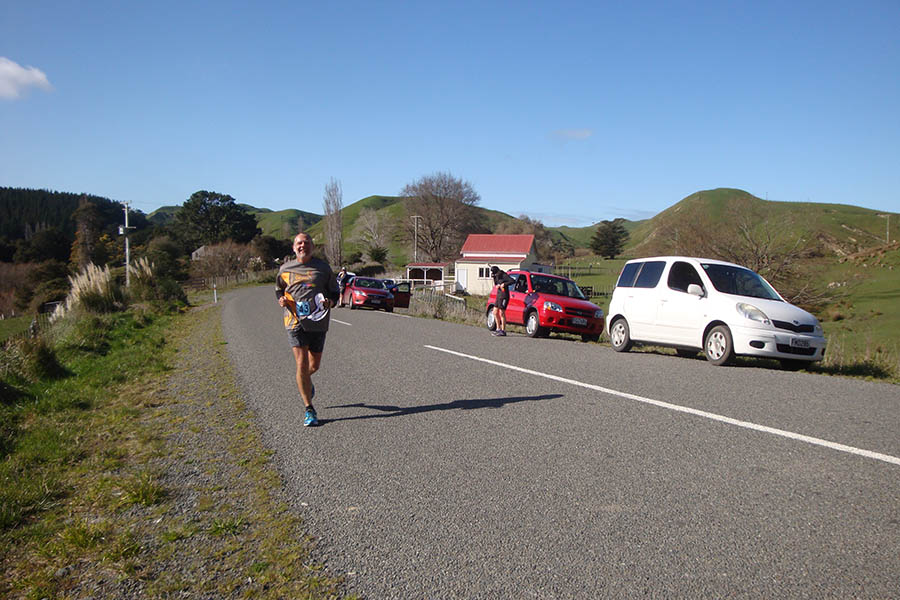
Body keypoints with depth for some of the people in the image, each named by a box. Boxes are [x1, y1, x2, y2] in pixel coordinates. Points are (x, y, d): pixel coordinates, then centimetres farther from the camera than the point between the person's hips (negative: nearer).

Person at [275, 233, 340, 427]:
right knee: (301, 364, -10)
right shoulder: (285, 269, 7)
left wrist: (330, 301, -9)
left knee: (314, 365, 9)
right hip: (295, 322, -1)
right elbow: (278, 289, 23)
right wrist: (281, 299, 1)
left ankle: (306, 381, 47)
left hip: (318, 323, 1)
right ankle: (309, 410, 0)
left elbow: (334, 292, 13)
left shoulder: (323, 267, 6)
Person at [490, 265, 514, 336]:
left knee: (502, 313, -8)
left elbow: (512, 281, -22)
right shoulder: (497, 277, 12)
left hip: (504, 296, -9)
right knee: (495, 312, 10)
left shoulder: (504, 276, -12)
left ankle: (503, 331, -4)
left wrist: (504, 284, -24)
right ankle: (498, 329, 17)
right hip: (499, 296, 9)